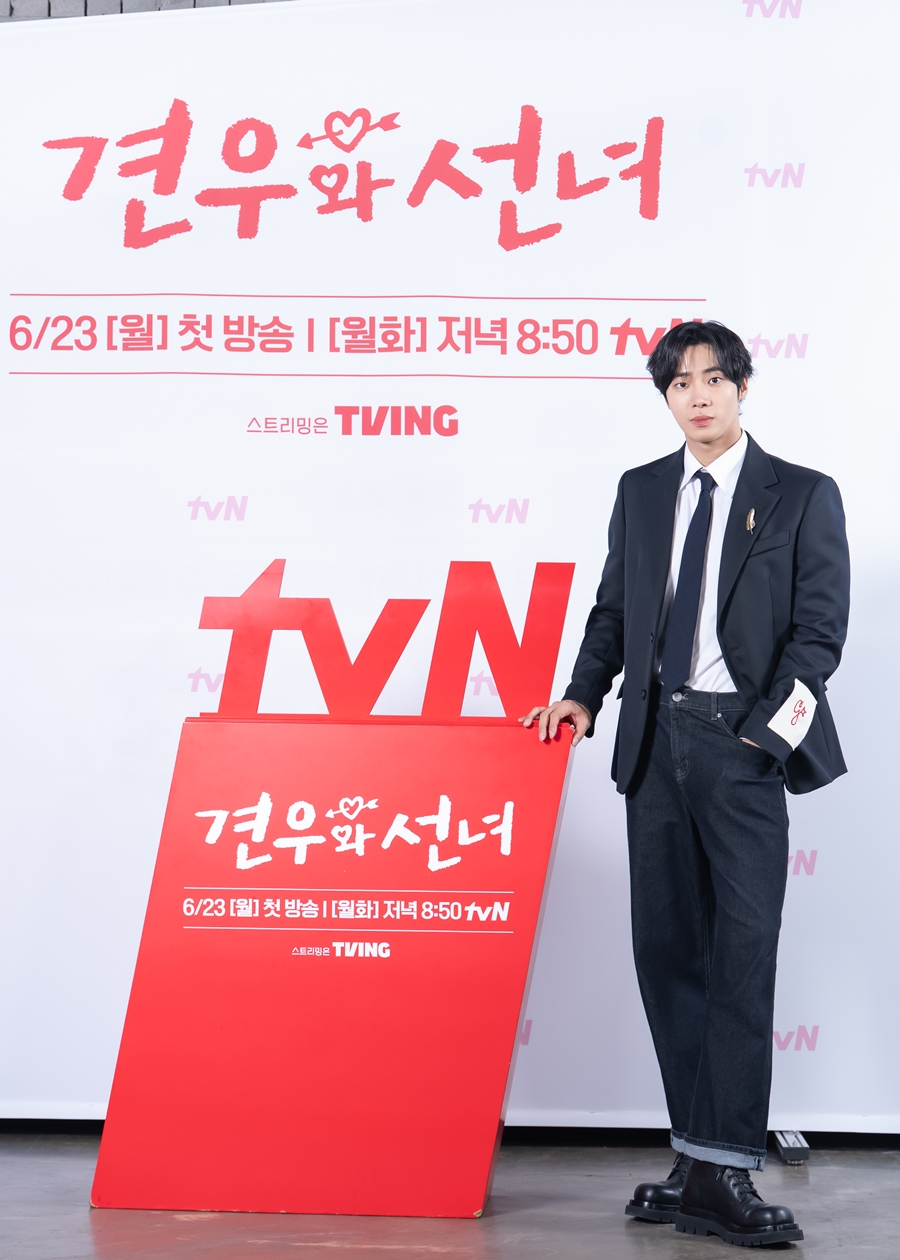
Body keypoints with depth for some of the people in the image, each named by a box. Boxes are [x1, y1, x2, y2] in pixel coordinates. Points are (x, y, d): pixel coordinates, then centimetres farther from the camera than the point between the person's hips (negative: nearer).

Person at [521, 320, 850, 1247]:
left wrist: (769, 727, -13)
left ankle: (720, 1174, -8)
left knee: (742, 951, -10)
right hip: (655, 737, 5)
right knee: (667, 948, 5)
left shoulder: (802, 496, 2)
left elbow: (819, 627, -3)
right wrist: (583, 694, 3)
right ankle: (701, 1161, 14)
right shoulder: (640, 492, 15)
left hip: (743, 741, -5)